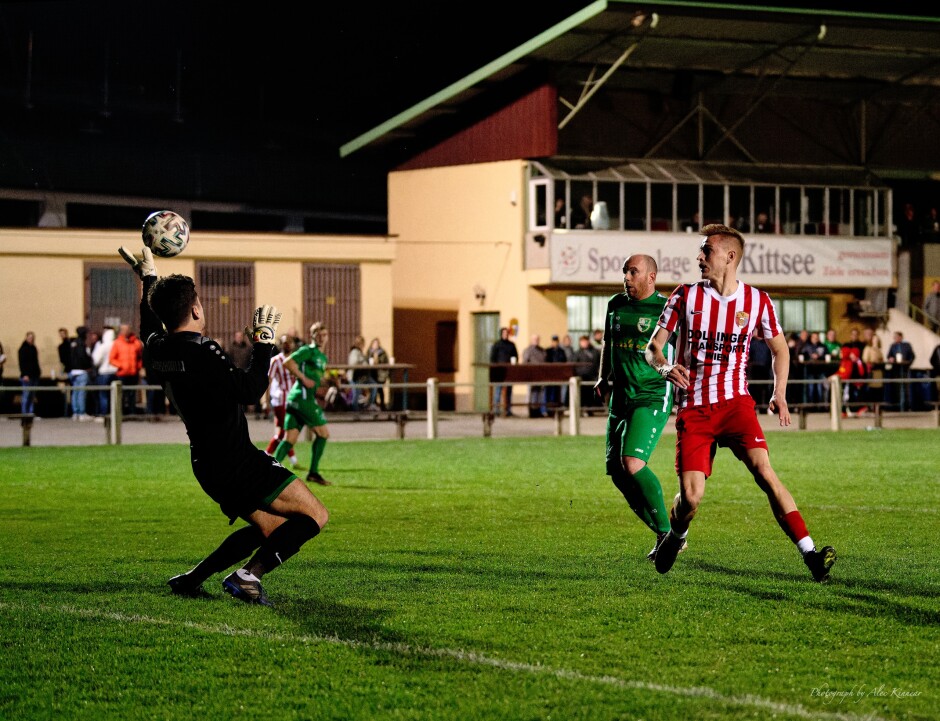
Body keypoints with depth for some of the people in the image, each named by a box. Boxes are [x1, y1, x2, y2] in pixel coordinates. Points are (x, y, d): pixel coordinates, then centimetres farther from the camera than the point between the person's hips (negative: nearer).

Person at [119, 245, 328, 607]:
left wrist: (148, 277, 39)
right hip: (238, 464, -9)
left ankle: (193, 578, 17)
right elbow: (250, 389, -24)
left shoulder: (157, 349, 4)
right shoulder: (201, 353, -21)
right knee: (315, 515, -6)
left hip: (208, 465, 9)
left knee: (271, 528, 23)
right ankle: (247, 577, -16)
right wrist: (263, 341, -13)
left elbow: (150, 323, 28)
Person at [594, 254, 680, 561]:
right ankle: (663, 535, 17)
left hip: (653, 397, -7)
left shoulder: (666, 308, -7)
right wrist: (603, 377, 16)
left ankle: (668, 533, -10)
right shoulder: (616, 305, 11)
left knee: (632, 464, -24)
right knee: (618, 474, 3)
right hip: (620, 398, 7)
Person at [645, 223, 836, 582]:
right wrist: (666, 367, -19)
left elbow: (779, 349, 17)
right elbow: (653, 346, 4)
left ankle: (810, 553, -24)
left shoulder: (757, 301, 1)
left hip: (735, 403, 0)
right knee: (690, 496, -10)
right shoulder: (685, 296, 1)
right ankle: (675, 536, 26)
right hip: (693, 408, 0)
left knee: (763, 470, -22)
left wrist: (779, 394, 3)